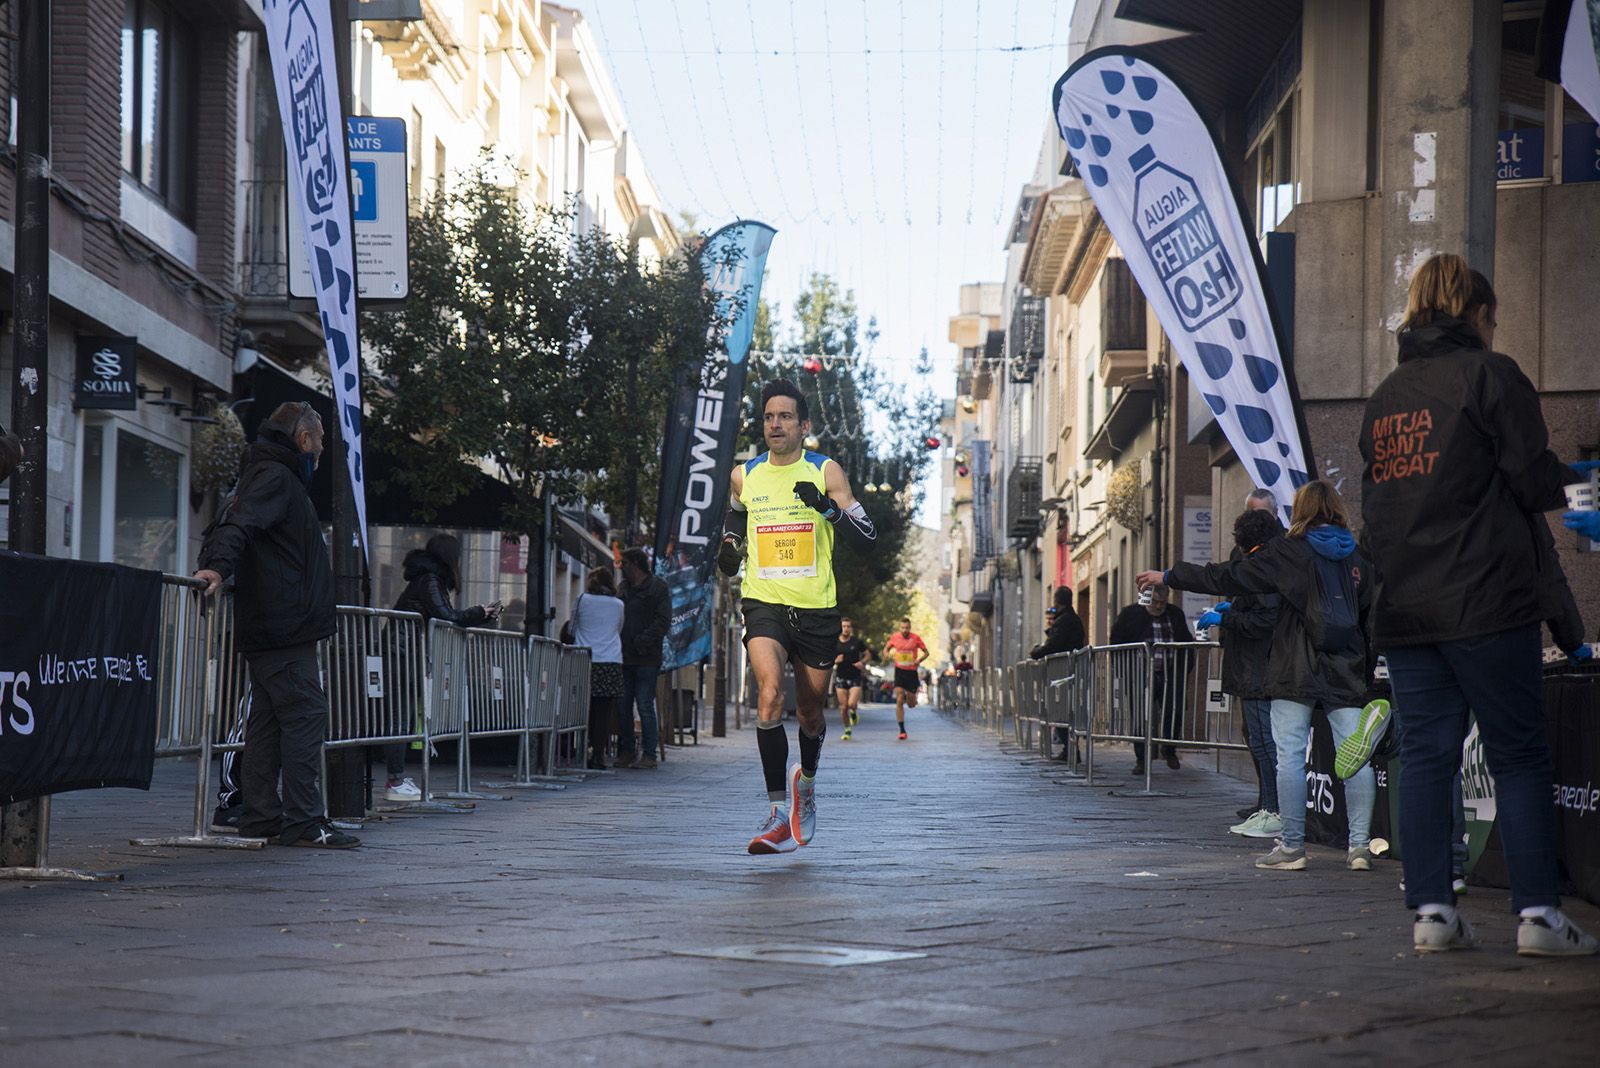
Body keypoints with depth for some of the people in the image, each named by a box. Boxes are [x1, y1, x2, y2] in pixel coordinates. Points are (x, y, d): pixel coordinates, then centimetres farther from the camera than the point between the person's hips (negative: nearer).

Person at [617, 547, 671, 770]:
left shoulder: (658, 588, -1)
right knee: (622, 707, 5)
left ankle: (649, 754, -2)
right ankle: (625, 752, 12)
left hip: (646, 659, -6)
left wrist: (643, 641, -18)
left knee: (645, 707, -6)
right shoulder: (623, 588, 18)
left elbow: (663, 622, -9)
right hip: (624, 658, 6)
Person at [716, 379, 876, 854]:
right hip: (764, 604, 0)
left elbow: (868, 534, -4)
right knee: (770, 694, -24)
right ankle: (780, 813, -24)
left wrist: (828, 507, -21)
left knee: (810, 711, 12)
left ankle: (806, 779, 46)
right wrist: (729, 546, 8)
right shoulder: (743, 476, 7)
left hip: (816, 608, 0)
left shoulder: (826, 472, 0)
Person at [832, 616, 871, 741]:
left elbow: (868, 654, 9)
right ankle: (847, 730, 19)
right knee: (843, 707, -1)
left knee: (852, 704, -17)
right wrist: (835, 661, -15)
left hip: (855, 678, -1)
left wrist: (862, 662, -11)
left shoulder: (857, 641, -2)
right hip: (841, 678, 1)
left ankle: (854, 712, 21)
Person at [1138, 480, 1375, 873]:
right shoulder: (1359, 558, 10)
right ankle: (1359, 845, -3)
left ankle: (1292, 846, -1)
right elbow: (1373, 618, 10)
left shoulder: (1287, 552, -2)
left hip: (1295, 673, -3)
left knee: (1290, 756, 0)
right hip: (1347, 675, 3)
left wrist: (1168, 577, 9)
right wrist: (1369, 672, 15)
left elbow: (1226, 577, 0)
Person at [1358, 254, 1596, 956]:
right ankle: (1538, 914, -3)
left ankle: (1430, 911, 2)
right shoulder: (1489, 373, -4)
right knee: (1519, 758, -1)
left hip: (1405, 608, 6)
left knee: (1423, 757, 5)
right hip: (1486, 601, -5)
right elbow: (1534, 480, -9)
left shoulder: (1385, 395, 15)